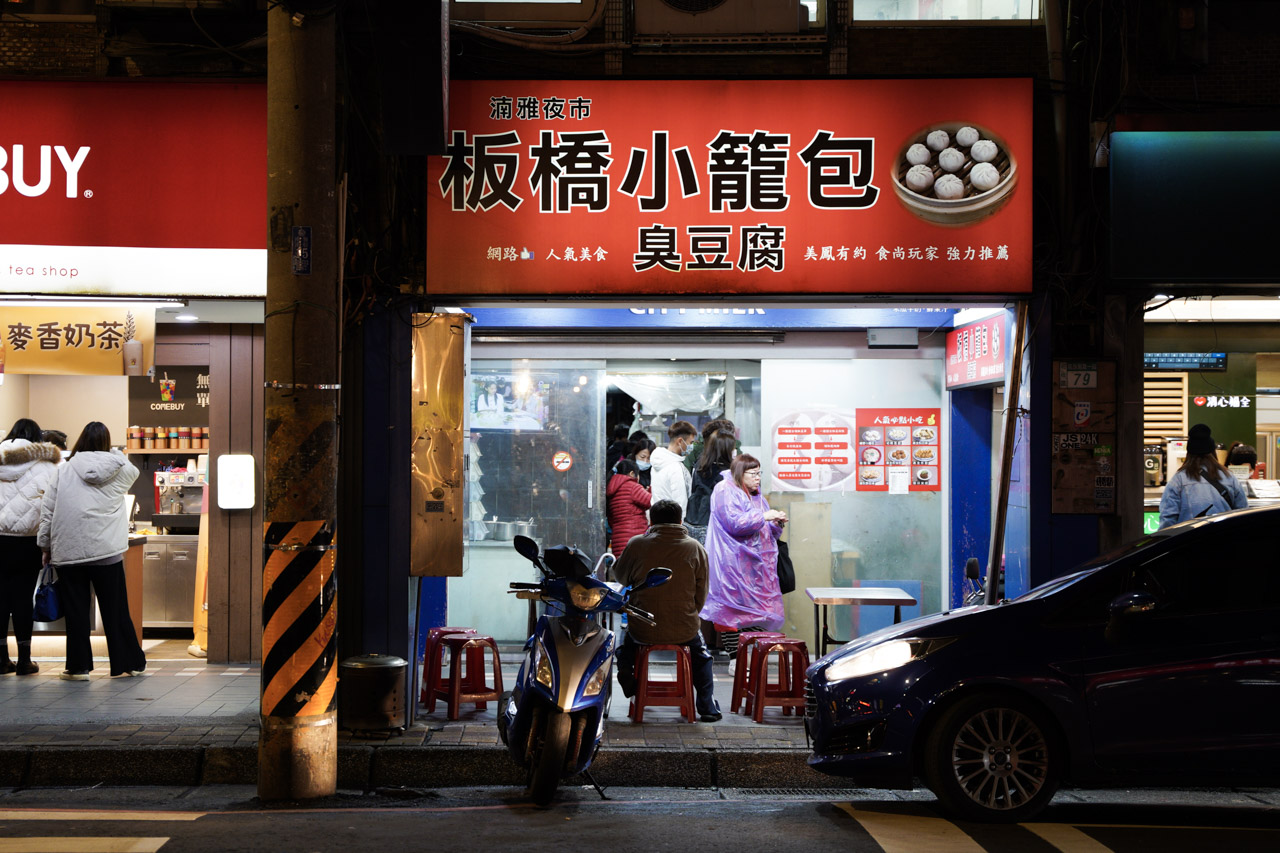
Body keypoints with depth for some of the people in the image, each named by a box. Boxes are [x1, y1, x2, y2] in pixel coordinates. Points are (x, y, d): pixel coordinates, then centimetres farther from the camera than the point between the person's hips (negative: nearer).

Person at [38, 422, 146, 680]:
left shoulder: (65, 470, 2)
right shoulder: (119, 470, 3)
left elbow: (47, 511, 3)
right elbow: (133, 472, 28)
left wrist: (46, 546, 11)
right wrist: (117, 454, 36)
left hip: (68, 551, 0)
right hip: (107, 552, 0)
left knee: (76, 611, 7)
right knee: (115, 610, 8)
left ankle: (78, 667, 10)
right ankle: (127, 663, 15)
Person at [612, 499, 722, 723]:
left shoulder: (637, 544, -7)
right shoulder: (696, 549, -3)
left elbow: (620, 576, 10)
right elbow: (701, 595, 3)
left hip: (643, 631, 0)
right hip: (684, 631, 0)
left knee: (625, 645, 35)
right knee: (701, 656, 31)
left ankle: (629, 685, 25)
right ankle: (708, 708, 27)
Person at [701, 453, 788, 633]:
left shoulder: (756, 495, 21)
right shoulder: (725, 491, -6)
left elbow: (767, 532, 27)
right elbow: (734, 522, -19)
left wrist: (777, 523, 5)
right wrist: (763, 516, -17)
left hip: (756, 563, 9)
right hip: (734, 563, -8)